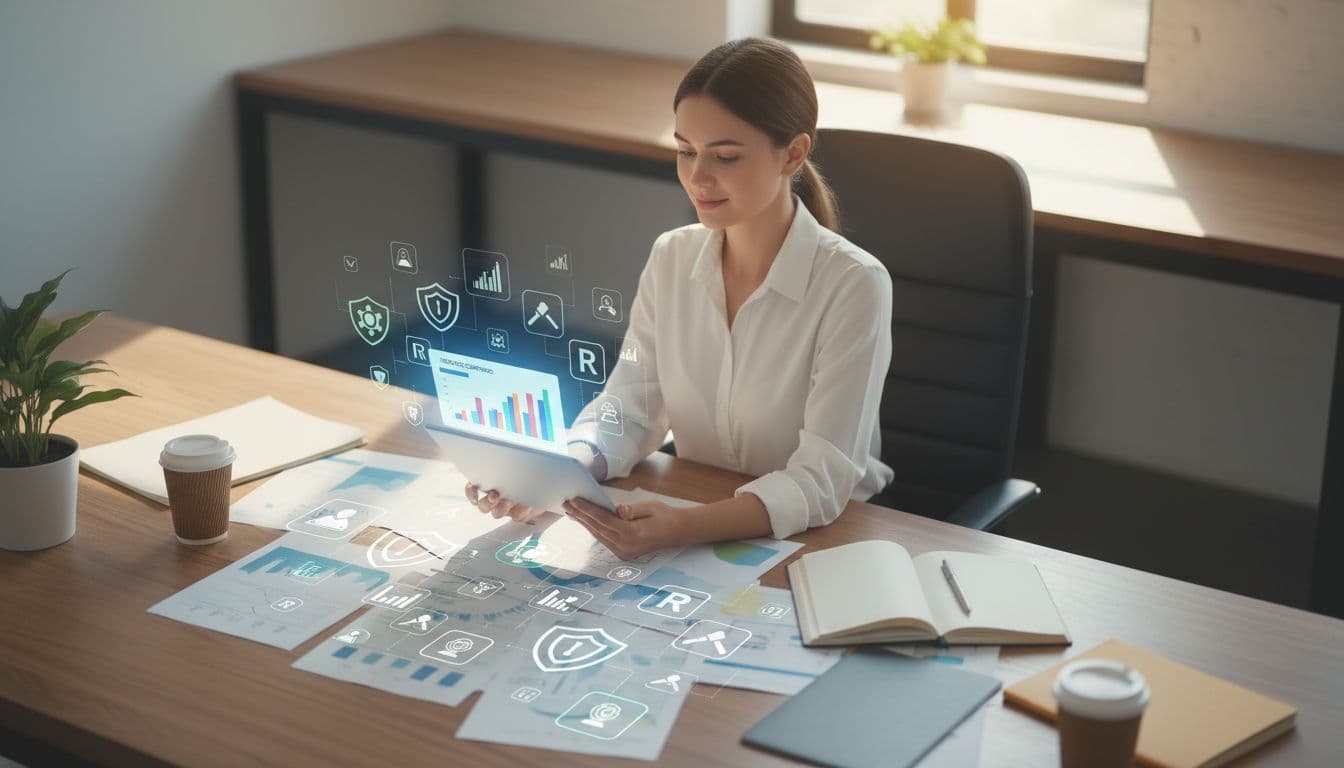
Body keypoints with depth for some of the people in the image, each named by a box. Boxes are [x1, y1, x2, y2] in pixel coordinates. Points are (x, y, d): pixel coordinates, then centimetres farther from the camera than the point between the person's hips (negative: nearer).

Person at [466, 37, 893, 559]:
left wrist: (683, 528, -36)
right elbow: (628, 409, 0)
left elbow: (820, 480, -20)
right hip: (688, 530, 4)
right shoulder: (671, 260, 0)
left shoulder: (853, 286, -17)